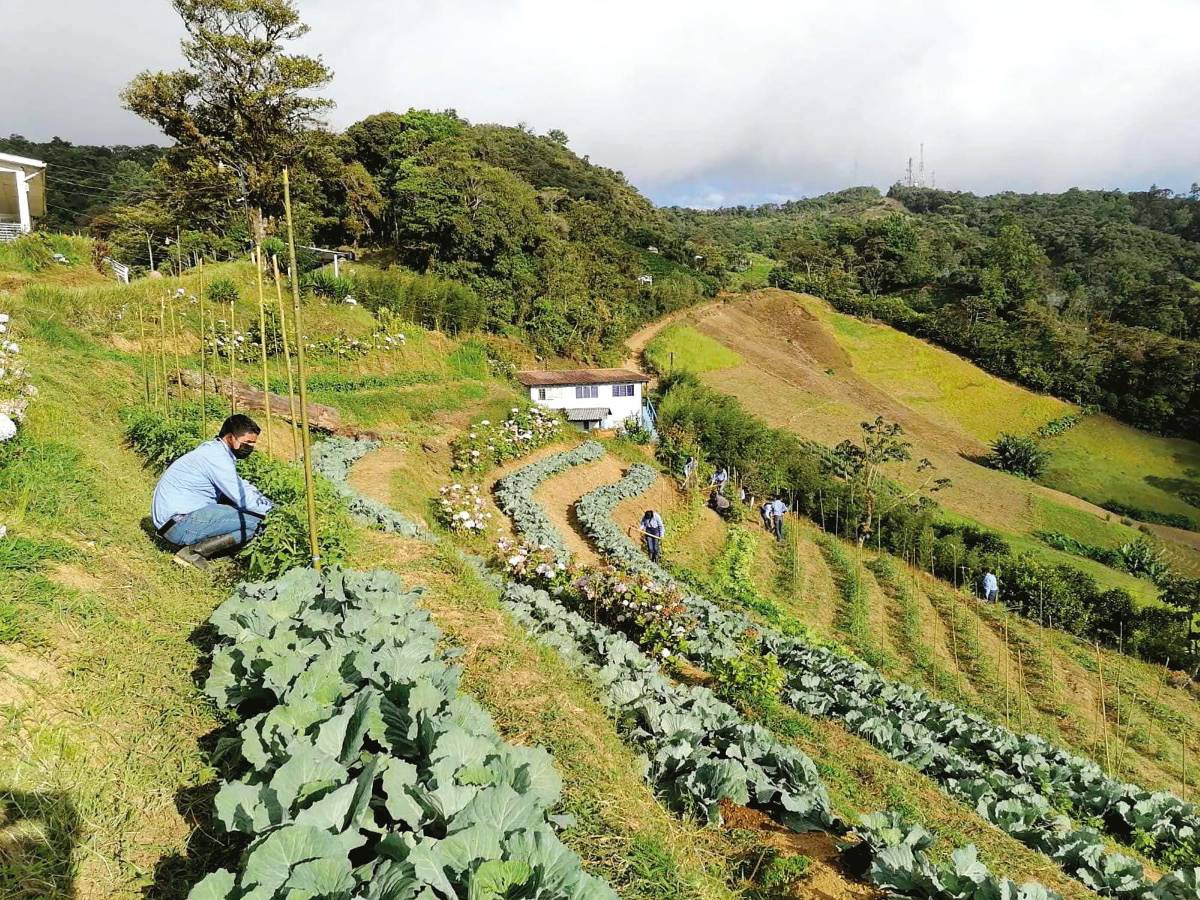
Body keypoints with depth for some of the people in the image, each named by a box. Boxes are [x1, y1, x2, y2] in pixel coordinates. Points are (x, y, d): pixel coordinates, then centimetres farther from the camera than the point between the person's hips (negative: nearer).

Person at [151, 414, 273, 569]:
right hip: (179, 523, -10)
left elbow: (242, 486, 17)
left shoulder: (214, 450, 12)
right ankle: (194, 551, -13)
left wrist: (269, 503, 5)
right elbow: (243, 498, -20)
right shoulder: (216, 457, -17)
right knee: (254, 521, -18)